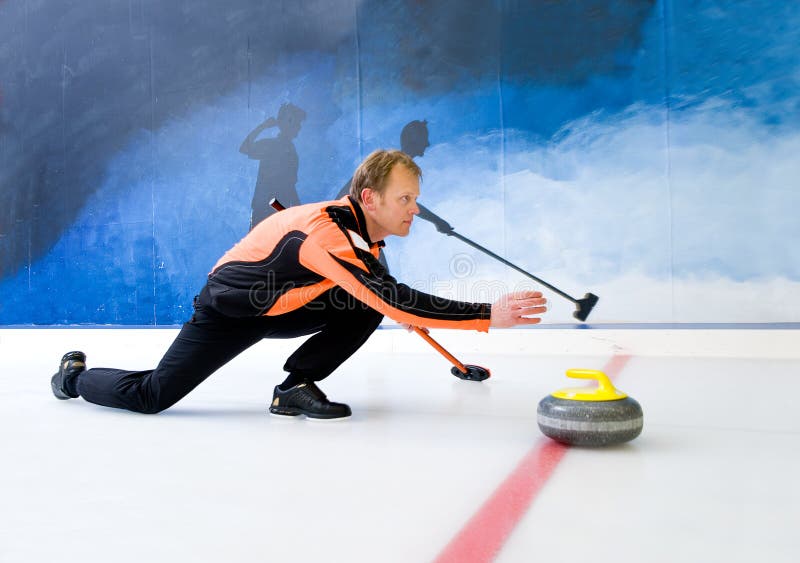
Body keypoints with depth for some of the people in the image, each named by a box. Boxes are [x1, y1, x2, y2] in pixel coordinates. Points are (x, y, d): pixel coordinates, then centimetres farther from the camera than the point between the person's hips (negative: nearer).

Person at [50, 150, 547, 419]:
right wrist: (488, 315, -43)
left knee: (367, 309, -10)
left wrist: (404, 309, -3)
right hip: (230, 308, -8)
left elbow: (384, 297, 15)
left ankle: (296, 388, -1)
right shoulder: (327, 233, -36)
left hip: (280, 305, 8)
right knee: (152, 395, -7)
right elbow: (397, 301, -44)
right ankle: (76, 375, 26)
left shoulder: (362, 226, -8)